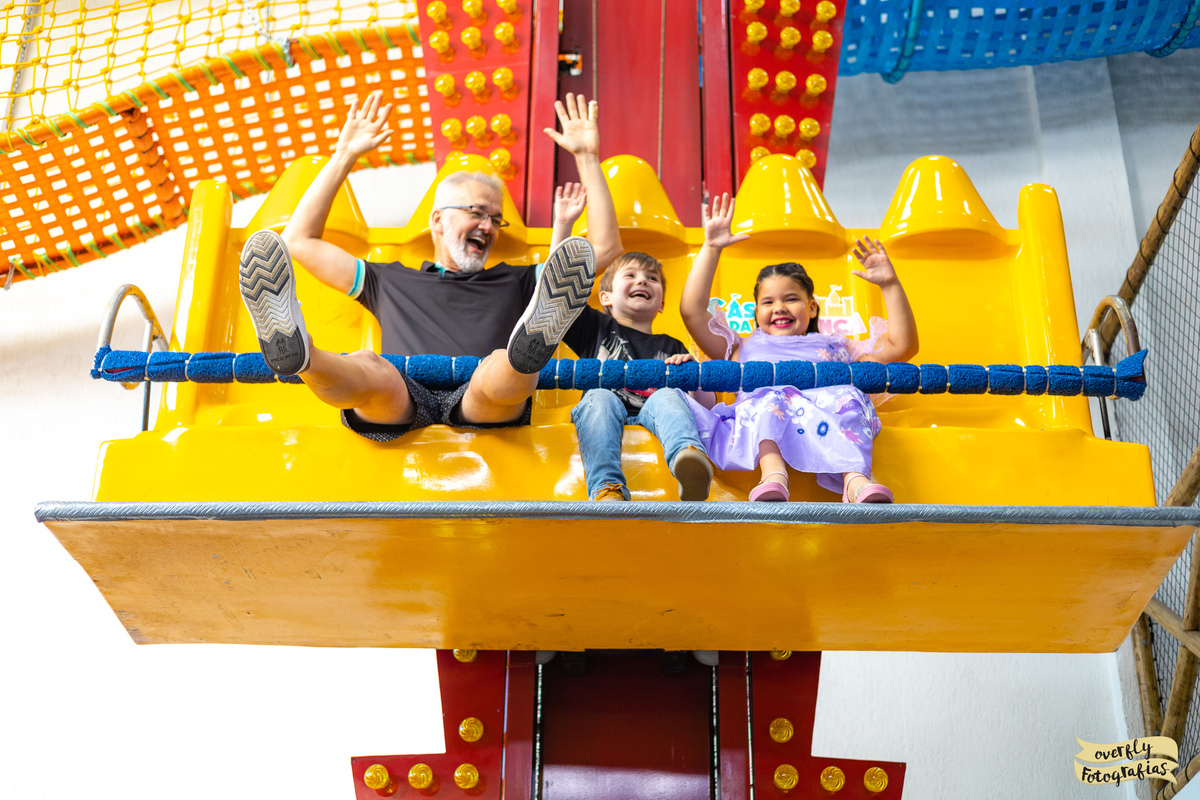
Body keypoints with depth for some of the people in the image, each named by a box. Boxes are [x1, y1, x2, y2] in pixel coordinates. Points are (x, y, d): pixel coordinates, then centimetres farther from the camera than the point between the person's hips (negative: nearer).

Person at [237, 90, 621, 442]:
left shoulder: (515, 282, 36)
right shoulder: (390, 281, 36)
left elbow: (606, 247, 35)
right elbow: (299, 240, 37)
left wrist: (587, 157, 34)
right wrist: (344, 156, 37)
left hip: (481, 408, 0)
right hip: (398, 406, 0)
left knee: (506, 372, -36)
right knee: (367, 369, -35)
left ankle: (530, 348, -71)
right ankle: (292, 349, -67)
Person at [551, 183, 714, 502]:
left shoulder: (671, 346, 30)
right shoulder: (597, 328, 28)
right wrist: (563, 224, 14)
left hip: (650, 415, 1)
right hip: (602, 415, 0)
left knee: (667, 395, -30)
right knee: (601, 395, -32)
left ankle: (688, 456, -64)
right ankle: (607, 489, -56)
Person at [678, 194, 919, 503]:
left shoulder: (836, 347, 42)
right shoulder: (744, 347, 40)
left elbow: (902, 346, 33)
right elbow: (692, 311, 29)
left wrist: (890, 285, 26)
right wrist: (711, 248, 27)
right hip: (757, 415, -1)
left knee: (847, 398, -35)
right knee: (770, 399, -37)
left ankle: (855, 479, -59)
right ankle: (773, 472, -64)